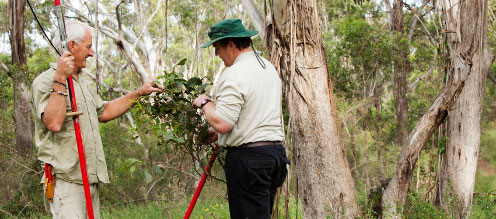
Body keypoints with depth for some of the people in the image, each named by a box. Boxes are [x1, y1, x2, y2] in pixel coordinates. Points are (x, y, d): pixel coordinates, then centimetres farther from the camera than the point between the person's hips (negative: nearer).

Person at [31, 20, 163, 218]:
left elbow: (103, 112, 30)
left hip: (90, 179, 9)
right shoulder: (45, 81, -10)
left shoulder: (82, 81, 21)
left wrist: (139, 93, 28)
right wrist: (60, 81, -24)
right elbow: (54, 123, -24)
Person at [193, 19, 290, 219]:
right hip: (276, 150, 9)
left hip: (247, 156, -9)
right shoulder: (269, 67, 15)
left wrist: (205, 103, -2)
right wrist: (218, 131, 24)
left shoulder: (233, 75, -15)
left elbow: (221, 123, -21)